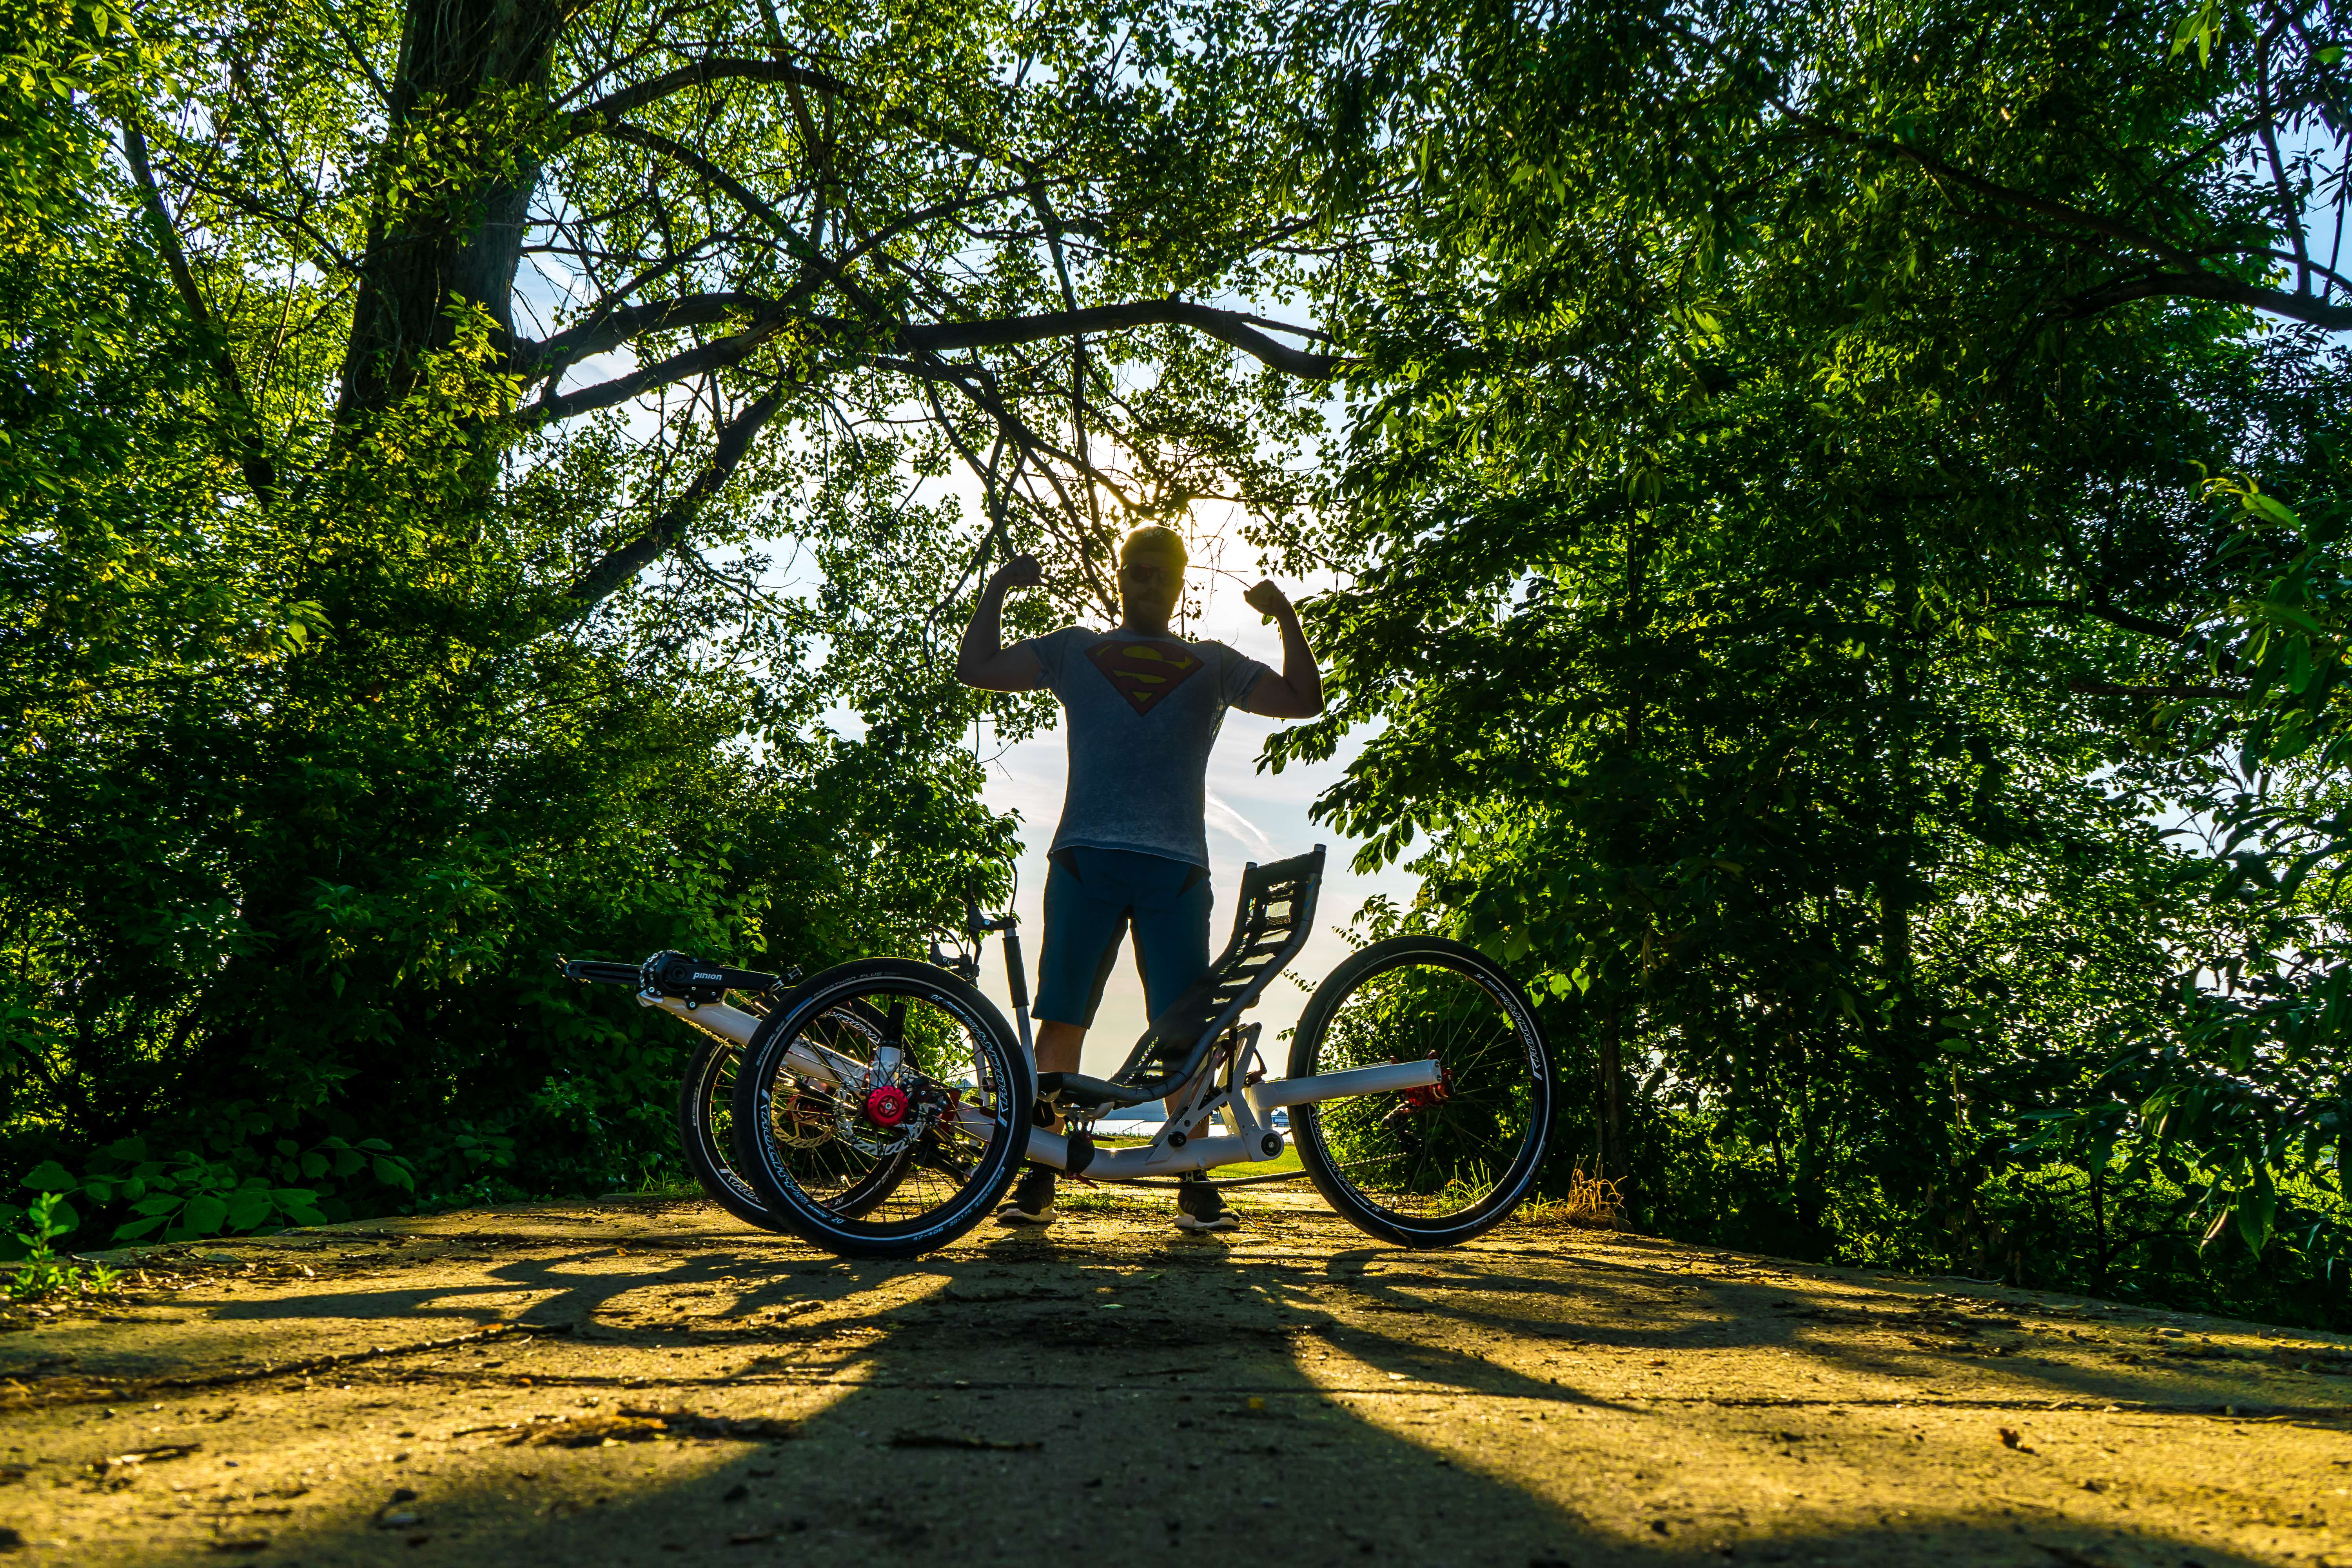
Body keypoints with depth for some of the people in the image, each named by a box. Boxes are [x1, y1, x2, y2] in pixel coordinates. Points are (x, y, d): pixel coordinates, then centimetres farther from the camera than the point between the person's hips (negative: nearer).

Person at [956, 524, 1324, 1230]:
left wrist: (1287, 619, 6)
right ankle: (1037, 1178, 3)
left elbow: (1304, 700, 17)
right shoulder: (1075, 649, 20)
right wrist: (997, 590, 10)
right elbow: (977, 668, 17)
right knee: (1060, 1018, -4)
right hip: (1085, 856, 0)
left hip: (1176, 867, 0)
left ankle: (1196, 1185, 5)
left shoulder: (1213, 663, 22)